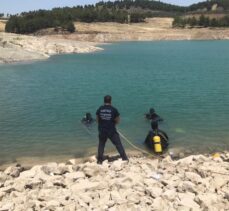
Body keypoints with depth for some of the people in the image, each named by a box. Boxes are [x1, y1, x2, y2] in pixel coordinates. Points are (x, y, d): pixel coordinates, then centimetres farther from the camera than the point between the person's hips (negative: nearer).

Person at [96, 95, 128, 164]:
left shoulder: (99, 109, -2)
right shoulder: (114, 110, -10)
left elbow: (97, 120, 6)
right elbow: (117, 121, -3)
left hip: (102, 131, 3)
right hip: (112, 131, -2)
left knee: (101, 145, 17)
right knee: (118, 144, 9)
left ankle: (100, 160, 21)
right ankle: (124, 158, 15)